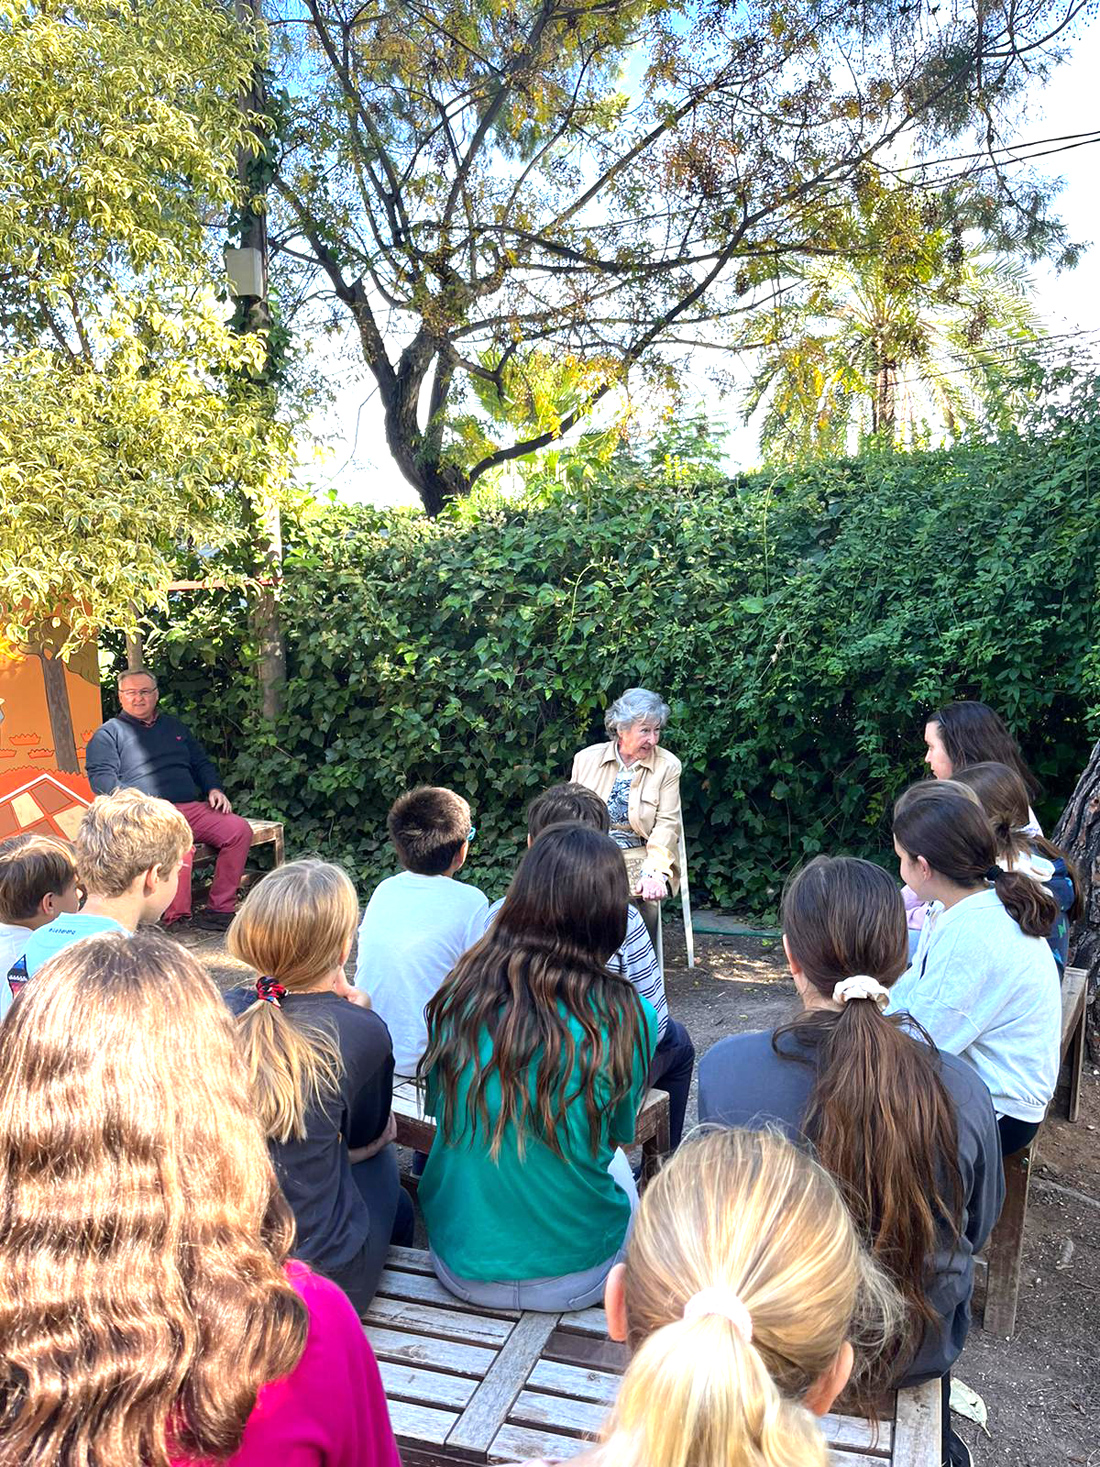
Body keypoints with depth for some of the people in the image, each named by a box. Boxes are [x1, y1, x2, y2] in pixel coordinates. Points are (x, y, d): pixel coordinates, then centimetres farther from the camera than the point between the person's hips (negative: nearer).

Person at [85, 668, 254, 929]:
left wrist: (214, 789, 11)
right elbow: (100, 777, 1)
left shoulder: (175, 728, 30)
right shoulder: (108, 734, 14)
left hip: (193, 807, 6)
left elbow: (202, 763, 33)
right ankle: (175, 918, -27)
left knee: (239, 829, -20)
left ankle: (219, 909, -16)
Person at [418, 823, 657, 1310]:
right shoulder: (627, 1017, -19)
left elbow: (439, 1111, 4)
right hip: (571, 1278, -2)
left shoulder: (459, 995, -12)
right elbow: (618, 1136, -1)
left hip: (459, 1264, 3)